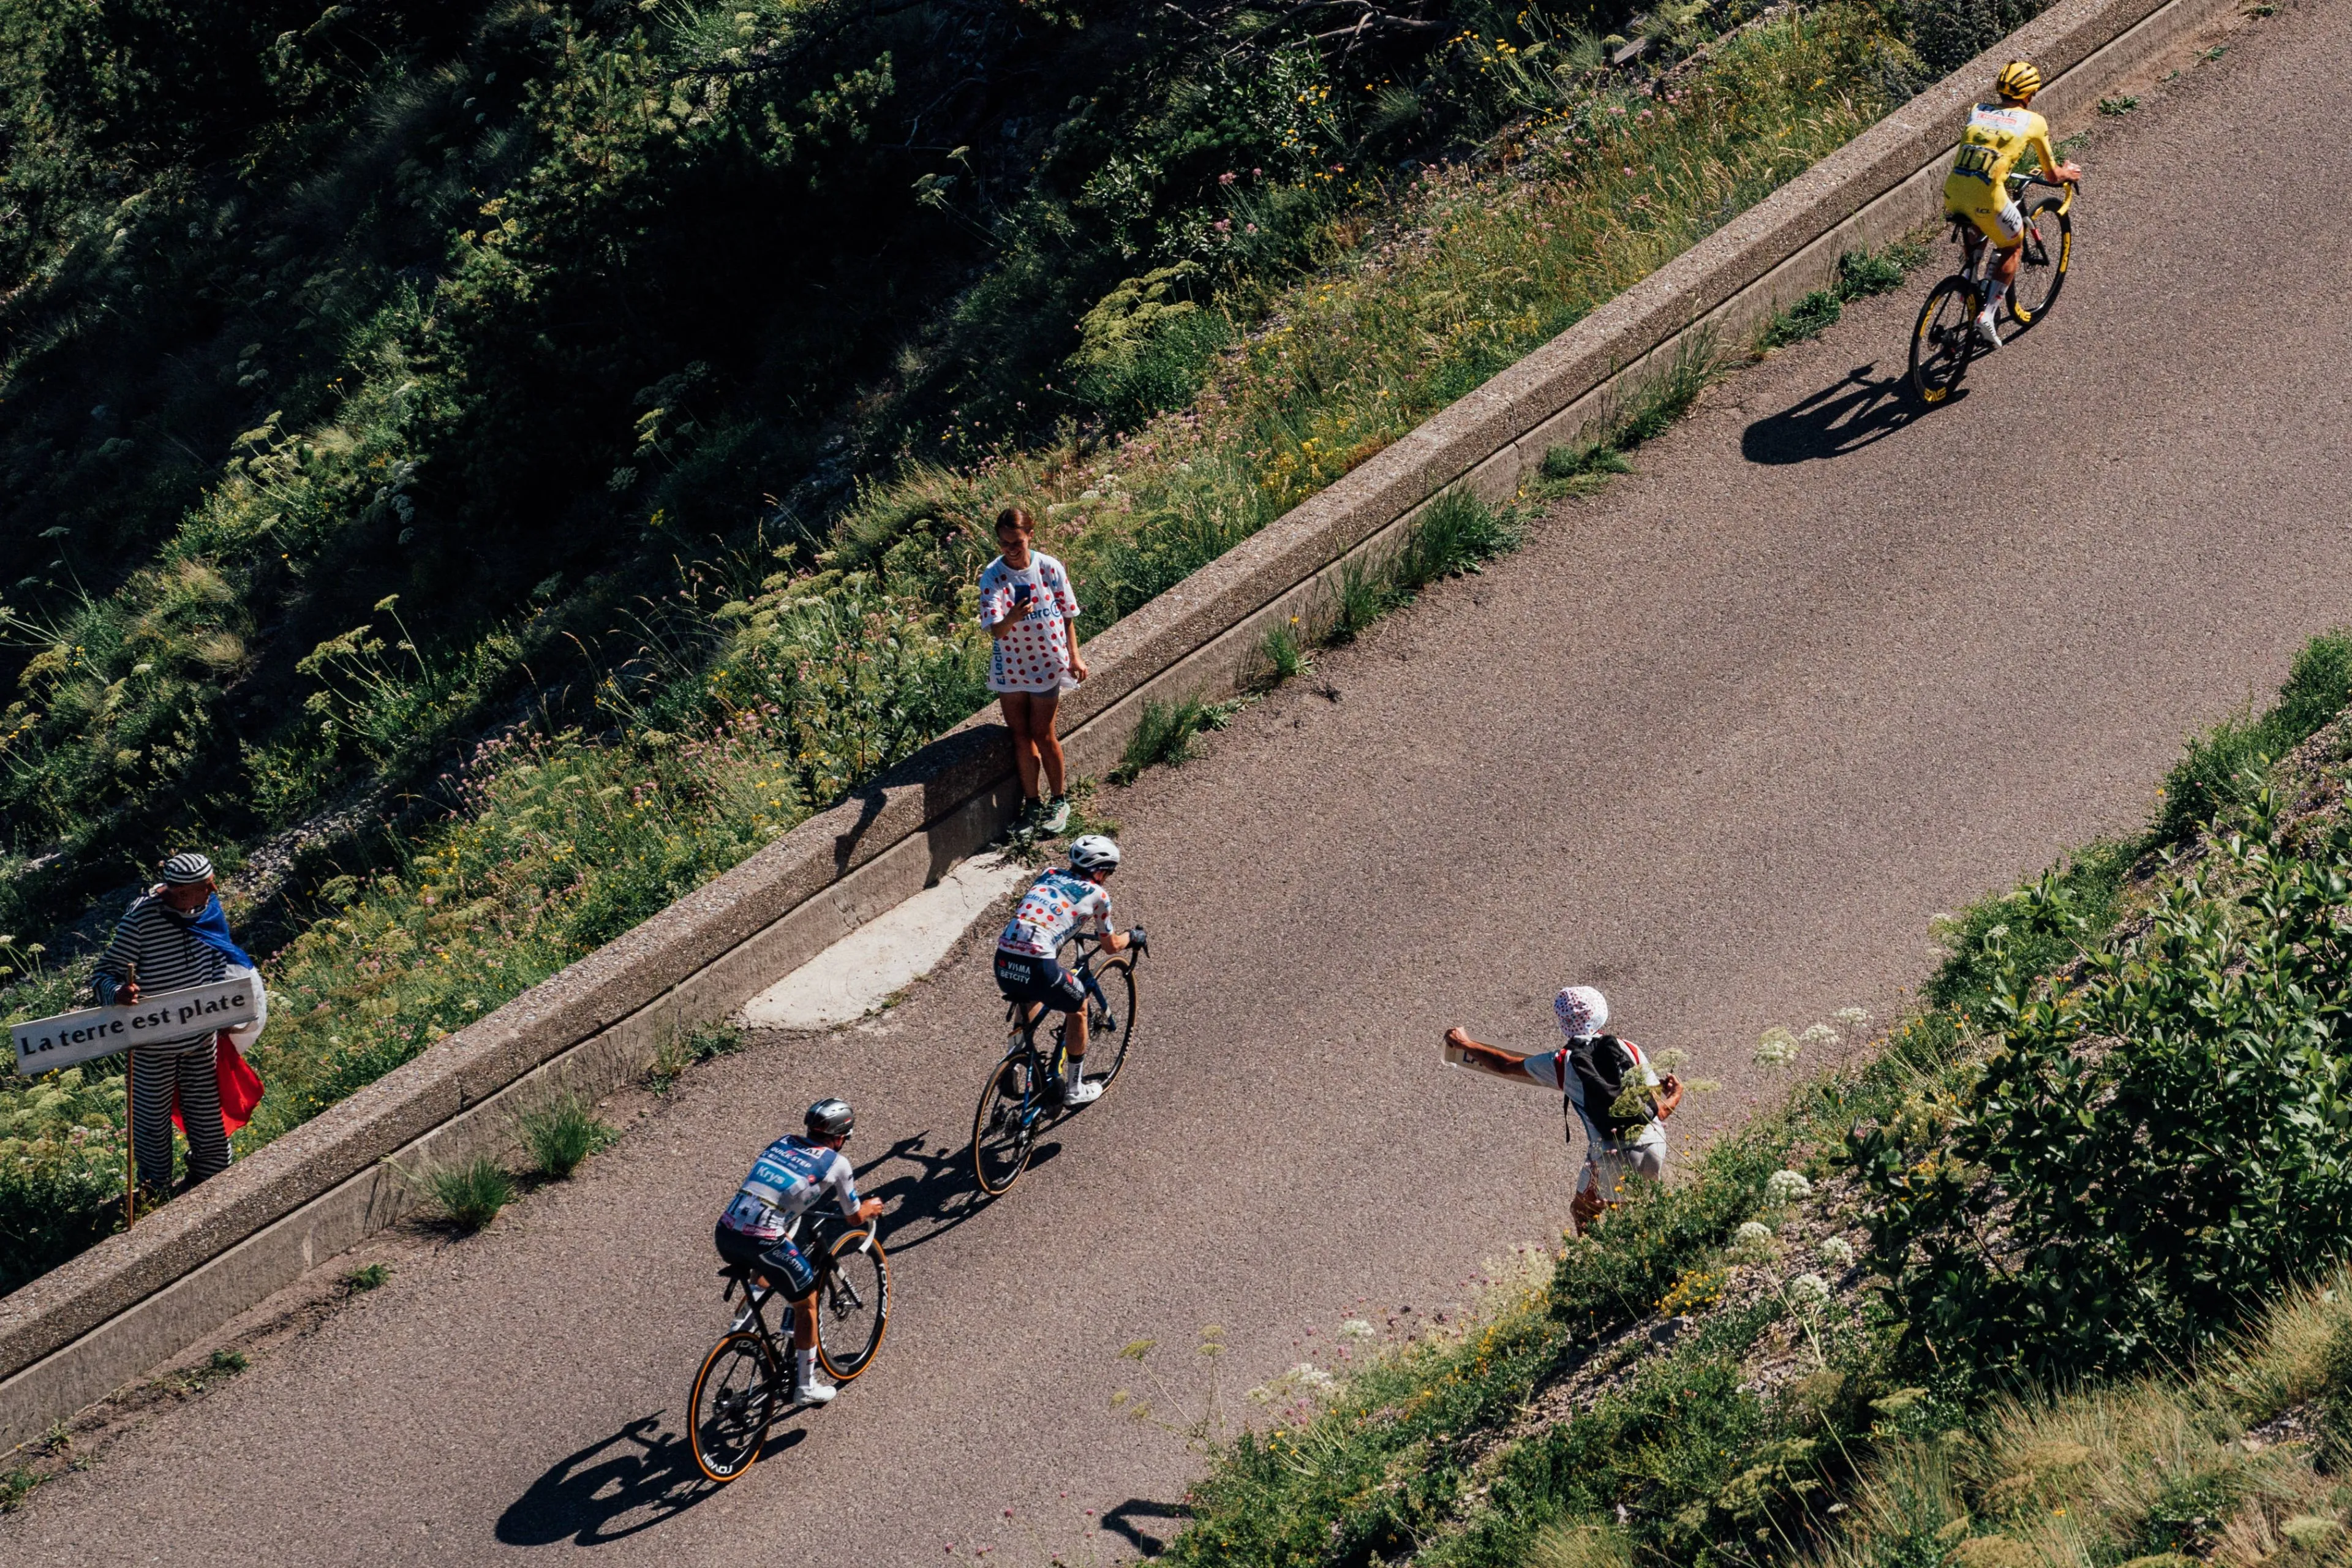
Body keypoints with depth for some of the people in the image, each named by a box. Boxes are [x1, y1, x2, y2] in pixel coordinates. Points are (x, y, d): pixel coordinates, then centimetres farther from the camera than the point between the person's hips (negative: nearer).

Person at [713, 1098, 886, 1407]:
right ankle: (807, 1385, 27)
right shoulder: (837, 1163, 6)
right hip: (763, 1242, -5)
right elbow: (855, 1217, 19)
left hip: (725, 1233, 6)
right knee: (806, 1303, 18)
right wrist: (871, 1208, 40)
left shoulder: (783, 1142, 20)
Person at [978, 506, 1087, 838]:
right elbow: (995, 630, -23)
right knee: (1020, 735, 10)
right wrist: (1011, 618, -45)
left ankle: (1058, 801, 23)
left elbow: (1067, 615, 1)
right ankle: (1032, 804, 25)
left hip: (1047, 662, -1)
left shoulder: (1050, 568, -12)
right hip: (1010, 665, 1)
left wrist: (1074, 656, 0)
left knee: (1042, 734, 3)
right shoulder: (993, 576, -14)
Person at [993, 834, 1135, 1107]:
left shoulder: (1048, 876, 22)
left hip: (1004, 962, 5)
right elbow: (1111, 946, 20)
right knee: (1078, 1008, 23)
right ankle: (1074, 1089, 29)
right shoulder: (1097, 893, 9)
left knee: (1031, 998, 38)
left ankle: (1012, 1064, 30)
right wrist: (1132, 936, 40)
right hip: (1039, 967, -5)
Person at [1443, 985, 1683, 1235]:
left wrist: (1464, 1044, 36)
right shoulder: (1631, 1050, 6)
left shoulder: (1561, 1063, 4)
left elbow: (1505, 1065, 19)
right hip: (1653, 1145, 2)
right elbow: (1659, 1112, 6)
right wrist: (1675, 1096, 30)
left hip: (1610, 1158, -2)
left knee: (1584, 1212, 22)